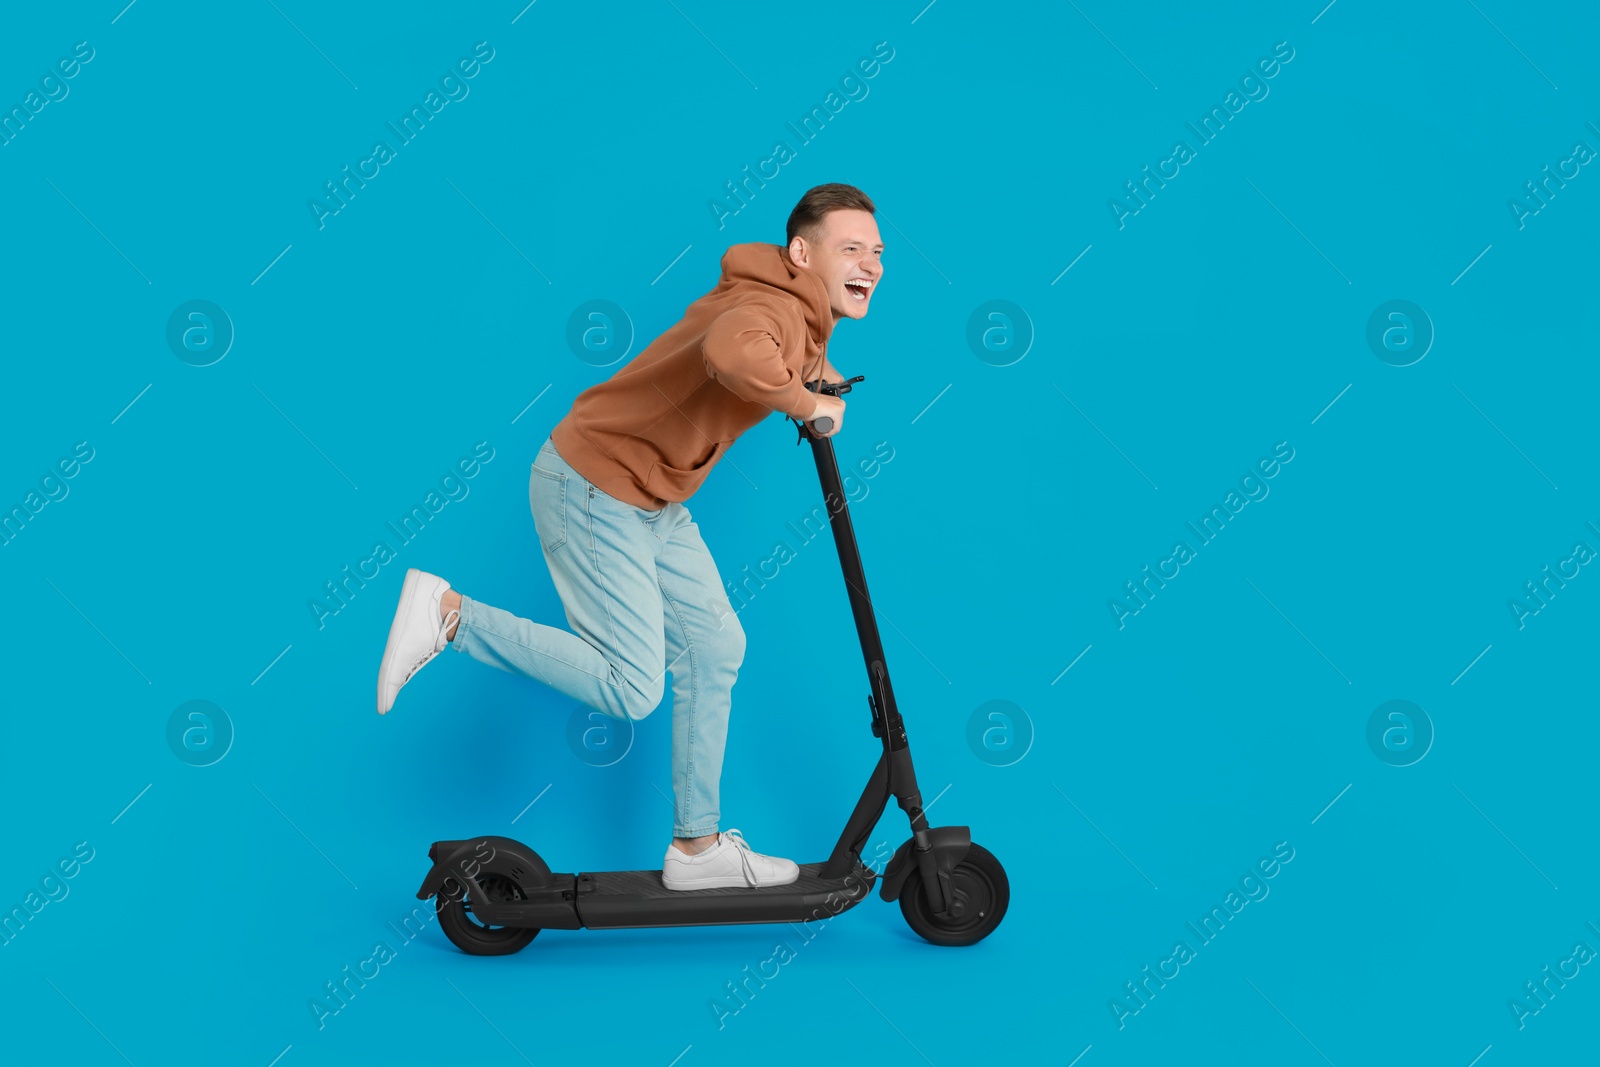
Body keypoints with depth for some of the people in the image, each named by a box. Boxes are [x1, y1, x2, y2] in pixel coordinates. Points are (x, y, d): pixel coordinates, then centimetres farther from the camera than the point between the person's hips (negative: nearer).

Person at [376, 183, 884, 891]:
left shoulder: (806, 315, 6)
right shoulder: (772, 307, -25)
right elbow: (734, 354, -51)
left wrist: (824, 383, 9)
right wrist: (805, 404, -32)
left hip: (652, 502, 10)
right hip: (593, 492, -10)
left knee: (713, 647, 12)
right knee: (631, 688, -8)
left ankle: (696, 847, 23)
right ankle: (449, 615, 0)